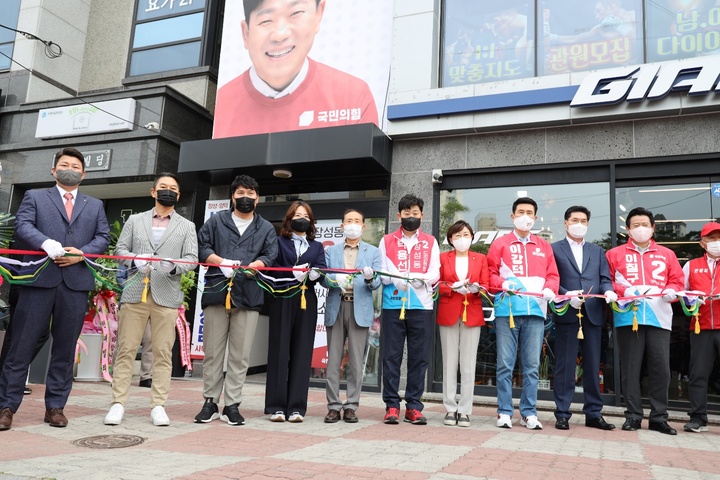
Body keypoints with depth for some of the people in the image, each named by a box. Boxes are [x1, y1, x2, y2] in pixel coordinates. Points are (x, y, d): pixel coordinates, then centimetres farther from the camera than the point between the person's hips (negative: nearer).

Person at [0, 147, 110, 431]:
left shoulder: (95, 206, 21)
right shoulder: (34, 197, 14)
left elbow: (103, 237, 10)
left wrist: (82, 253, -8)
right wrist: (46, 243, -21)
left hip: (76, 282, 2)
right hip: (39, 279, -2)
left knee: (65, 347, 5)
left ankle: (55, 406, 14)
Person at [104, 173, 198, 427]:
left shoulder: (187, 226, 13)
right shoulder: (135, 220, 17)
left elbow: (191, 258, 4)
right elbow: (120, 248, 11)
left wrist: (175, 267, -16)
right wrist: (134, 260, -10)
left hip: (166, 296, -1)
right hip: (135, 292, 1)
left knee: (163, 353, 0)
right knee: (126, 349, 1)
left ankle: (158, 406, 6)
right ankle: (118, 403, 7)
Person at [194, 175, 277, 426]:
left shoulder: (266, 228, 15)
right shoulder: (216, 221, 15)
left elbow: (270, 257, 3)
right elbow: (202, 247, 5)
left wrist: (249, 267, -15)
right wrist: (222, 262, -12)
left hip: (249, 295, 0)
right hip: (216, 292, 0)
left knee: (240, 355, 1)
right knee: (212, 351, 4)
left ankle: (232, 405, 9)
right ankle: (210, 402, 13)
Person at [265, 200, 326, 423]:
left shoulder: (317, 247, 19)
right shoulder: (279, 242, 12)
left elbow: (320, 270, 2)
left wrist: (314, 273, -20)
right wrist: (293, 273, -16)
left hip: (307, 302, 2)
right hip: (282, 301, -2)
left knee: (302, 353, 0)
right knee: (279, 352, -3)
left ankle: (296, 407, 4)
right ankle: (276, 406, 4)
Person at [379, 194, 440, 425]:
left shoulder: (430, 242, 14)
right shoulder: (387, 241, 13)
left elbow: (434, 273, 3)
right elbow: (382, 273, 4)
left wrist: (419, 279, -17)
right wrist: (397, 280, -17)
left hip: (421, 305, 1)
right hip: (393, 305, 0)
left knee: (419, 358, 2)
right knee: (391, 356, 0)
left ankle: (413, 406, 11)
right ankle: (392, 405, 7)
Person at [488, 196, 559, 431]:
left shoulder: (544, 247, 17)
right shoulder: (500, 244, 9)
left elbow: (552, 275, 13)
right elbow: (490, 274, 5)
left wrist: (550, 289, -7)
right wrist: (502, 284, -14)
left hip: (536, 311, 2)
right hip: (507, 310, -2)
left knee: (532, 366, 4)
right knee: (505, 365, 0)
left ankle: (529, 413, 13)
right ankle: (504, 412, 9)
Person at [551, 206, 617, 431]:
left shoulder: (598, 251, 19)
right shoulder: (554, 249, 7)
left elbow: (605, 279, 10)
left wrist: (609, 291, -12)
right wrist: (567, 296, -17)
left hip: (593, 313, 4)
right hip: (566, 313, -3)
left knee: (593, 365, 8)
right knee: (565, 365, 0)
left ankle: (593, 414, 17)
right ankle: (562, 414, 5)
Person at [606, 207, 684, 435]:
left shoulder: (666, 254, 17)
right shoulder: (615, 254, 9)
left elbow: (677, 280, 13)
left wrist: (671, 291, -8)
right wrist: (624, 291, -14)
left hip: (659, 317, 2)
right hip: (628, 317, -2)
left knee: (660, 368, 1)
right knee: (630, 368, 2)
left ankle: (659, 417, 11)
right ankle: (633, 416, 9)